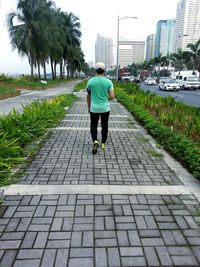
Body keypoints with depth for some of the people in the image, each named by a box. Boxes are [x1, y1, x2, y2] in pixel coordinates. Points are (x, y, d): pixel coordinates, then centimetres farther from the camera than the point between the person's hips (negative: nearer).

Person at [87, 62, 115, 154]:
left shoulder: (90, 81, -5)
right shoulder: (108, 82, -7)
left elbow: (88, 96, 3)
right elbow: (112, 96, -11)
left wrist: (88, 106, 16)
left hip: (94, 108, 0)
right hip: (105, 108, 1)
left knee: (93, 126, 10)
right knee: (104, 126, 15)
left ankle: (95, 141, -12)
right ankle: (103, 143, 25)